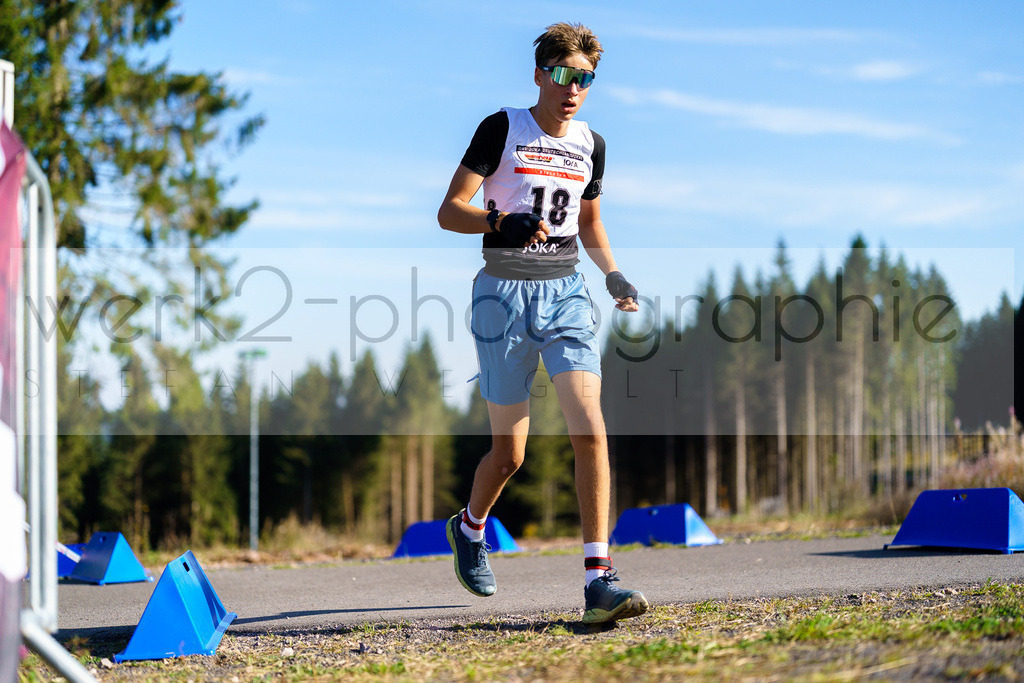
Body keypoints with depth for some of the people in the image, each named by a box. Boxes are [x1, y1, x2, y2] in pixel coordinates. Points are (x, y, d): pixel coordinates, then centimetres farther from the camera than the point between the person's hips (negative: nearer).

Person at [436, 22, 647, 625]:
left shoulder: (590, 145, 11)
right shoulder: (502, 129, -4)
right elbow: (449, 212, -9)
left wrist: (614, 275, 8)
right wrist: (500, 223, -28)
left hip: (566, 292, 3)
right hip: (504, 293, -3)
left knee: (590, 428, -16)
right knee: (510, 453, 3)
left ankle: (599, 580, -18)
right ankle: (469, 527, 37)